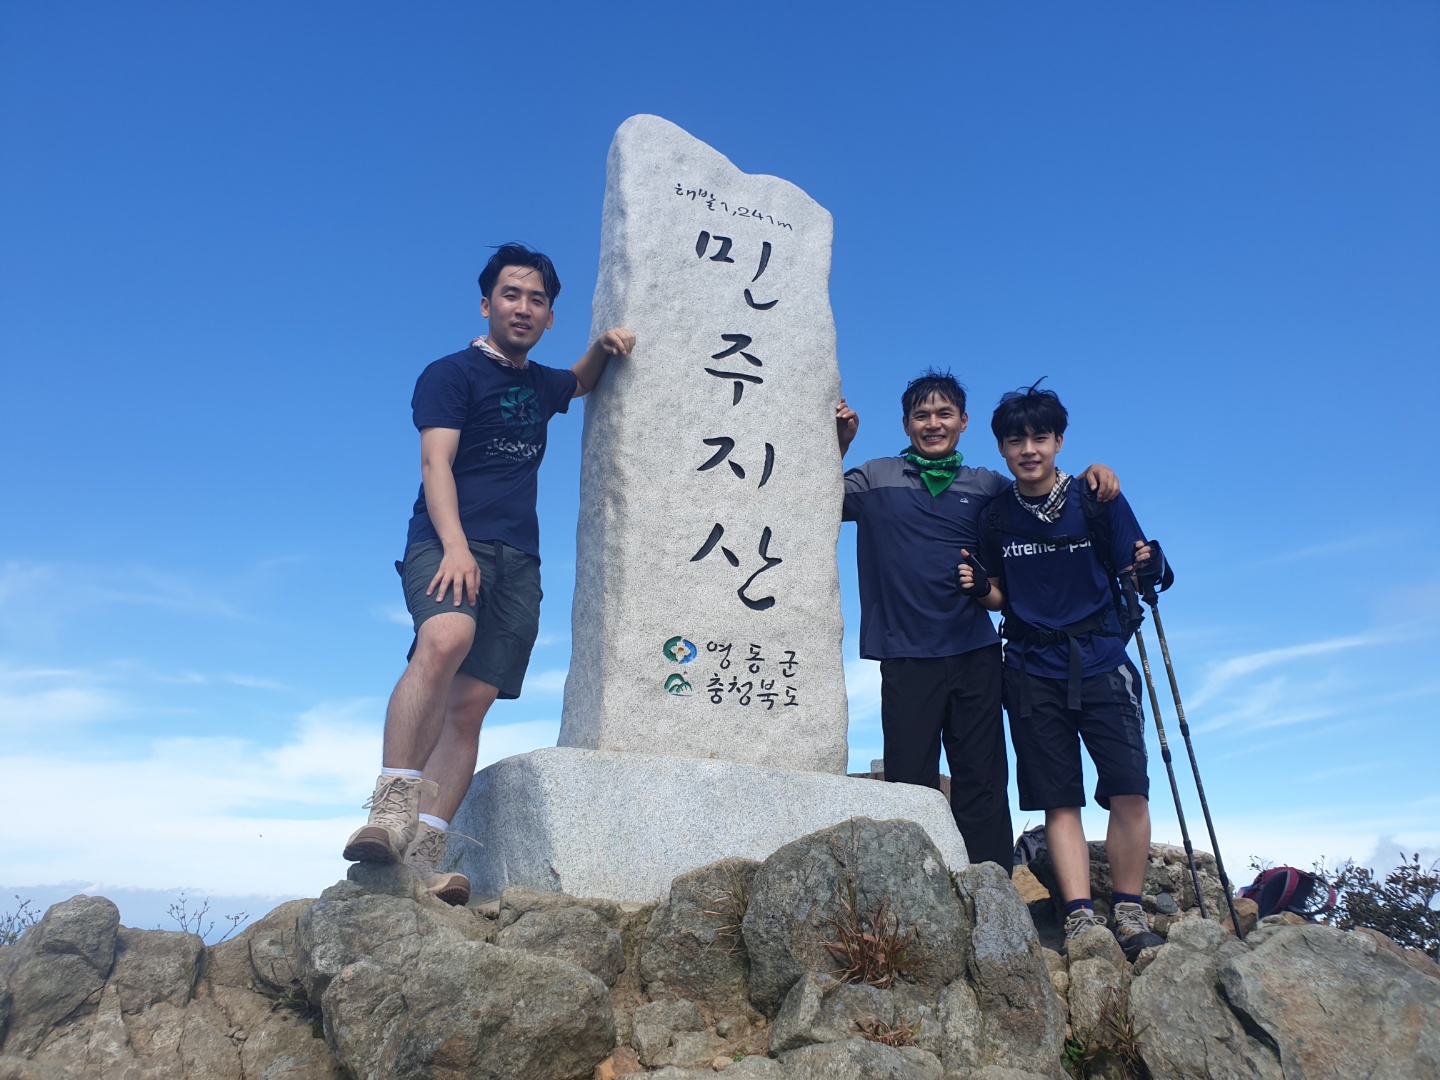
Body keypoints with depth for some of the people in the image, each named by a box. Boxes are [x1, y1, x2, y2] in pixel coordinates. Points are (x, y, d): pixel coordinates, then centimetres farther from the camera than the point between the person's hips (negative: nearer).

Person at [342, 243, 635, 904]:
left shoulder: (541, 384, 24)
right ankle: (391, 807, -32)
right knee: (445, 639, -35)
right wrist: (455, 545, -24)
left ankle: (423, 855, -9)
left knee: (471, 703, -6)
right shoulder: (450, 373, 5)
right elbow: (436, 463, -8)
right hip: (449, 544, -5)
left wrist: (605, 347, 23)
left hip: (518, 559, 5)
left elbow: (582, 381, 46)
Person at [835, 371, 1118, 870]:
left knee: (982, 784, 4)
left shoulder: (988, 486, 14)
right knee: (911, 785, 1)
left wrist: (1091, 474, 0)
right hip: (906, 658, -2)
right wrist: (838, 445, -10)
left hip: (975, 654, 2)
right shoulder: (877, 479, 8)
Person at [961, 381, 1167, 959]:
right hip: (1032, 670, 1)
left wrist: (1148, 569, -18)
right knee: (1059, 799, 2)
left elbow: (1131, 576, 4)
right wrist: (978, 589, -6)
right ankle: (1080, 915, 8)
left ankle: (1128, 910, 6)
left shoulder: (1098, 501, 1)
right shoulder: (995, 518, 6)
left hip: (1099, 659, -1)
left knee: (1129, 790, -9)